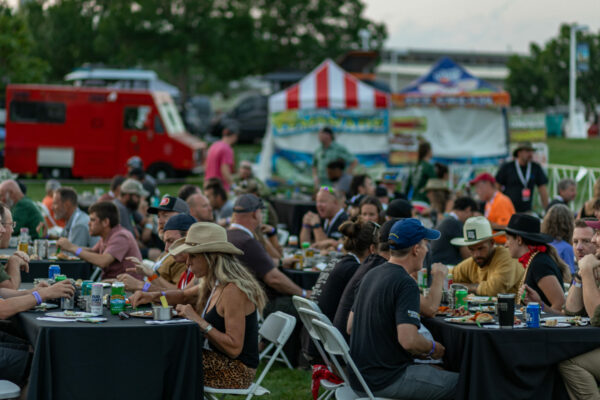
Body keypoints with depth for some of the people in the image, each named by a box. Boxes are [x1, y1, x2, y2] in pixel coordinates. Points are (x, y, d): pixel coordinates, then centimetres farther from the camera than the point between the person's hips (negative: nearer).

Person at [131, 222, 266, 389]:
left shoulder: (233, 291, -23)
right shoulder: (215, 285, 8)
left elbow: (234, 348, -27)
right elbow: (184, 295, 28)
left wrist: (199, 321, -26)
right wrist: (152, 296, 10)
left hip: (237, 371, -9)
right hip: (222, 360, 9)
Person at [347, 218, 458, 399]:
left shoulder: (371, 275, 9)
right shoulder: (406, 284, -18)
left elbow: (350, 327, 16)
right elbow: (409, 340, -28)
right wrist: (432, 348, -6)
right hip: (384, 382, -9)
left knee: (438, 371, 22)